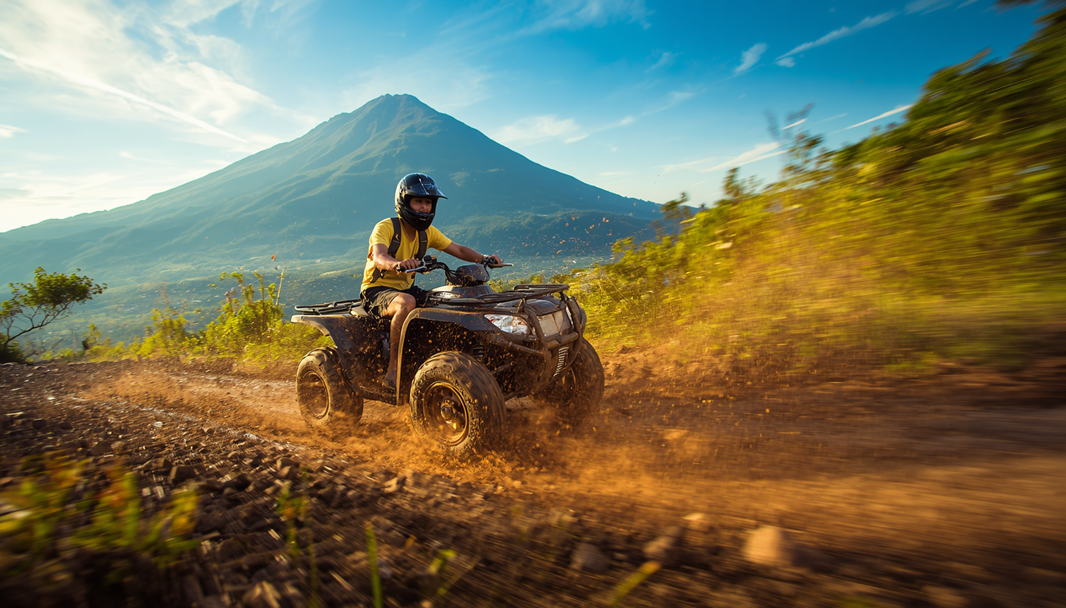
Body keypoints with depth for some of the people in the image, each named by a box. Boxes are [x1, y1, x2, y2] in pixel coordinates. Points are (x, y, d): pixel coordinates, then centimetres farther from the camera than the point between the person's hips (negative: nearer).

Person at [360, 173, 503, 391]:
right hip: (376, 290, -6)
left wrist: (483, 258, -17)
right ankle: (392, 370, -30)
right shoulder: (386, 227, -15)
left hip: (406, 288, 6)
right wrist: (398, 263, -56)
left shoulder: (427, 232, 5)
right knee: (407, 303, -38)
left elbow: (458, 250, 2)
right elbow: (379, 257, -33)